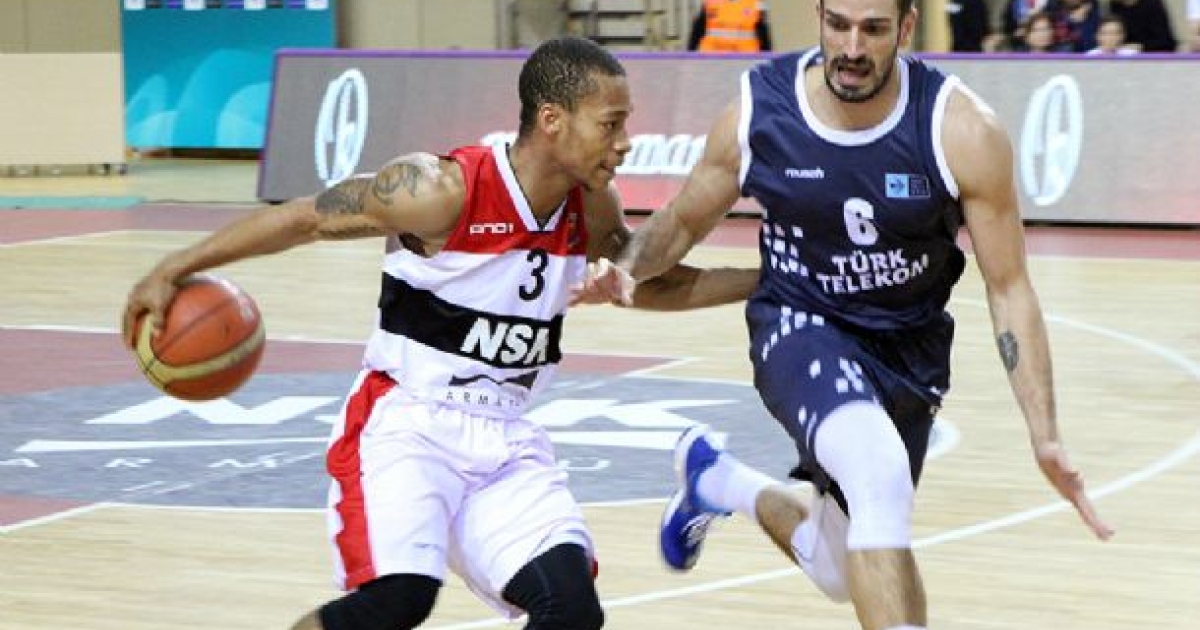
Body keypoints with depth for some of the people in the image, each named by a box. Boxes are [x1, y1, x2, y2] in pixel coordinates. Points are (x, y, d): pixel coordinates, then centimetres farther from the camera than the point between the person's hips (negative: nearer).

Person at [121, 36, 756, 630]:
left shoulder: (591, 208, 0)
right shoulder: (443, 189, -19)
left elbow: (650, 283, 21)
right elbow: (303, 218, -9)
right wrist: (173, 269, -9)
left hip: (507, 441, 6)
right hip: (406, 425, -6)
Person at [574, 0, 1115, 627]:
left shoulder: (963, 131, -20)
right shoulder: (757, 111, -15)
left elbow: (1008, 289, -13)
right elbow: (681, 222, 4)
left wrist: (1045, 437, -19)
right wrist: (626, 269, -18)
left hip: (909, 351, 2)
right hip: (800, 324, -2)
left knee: (841, 571, 15)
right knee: (881, 474, -34)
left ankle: (715, 476, 43)